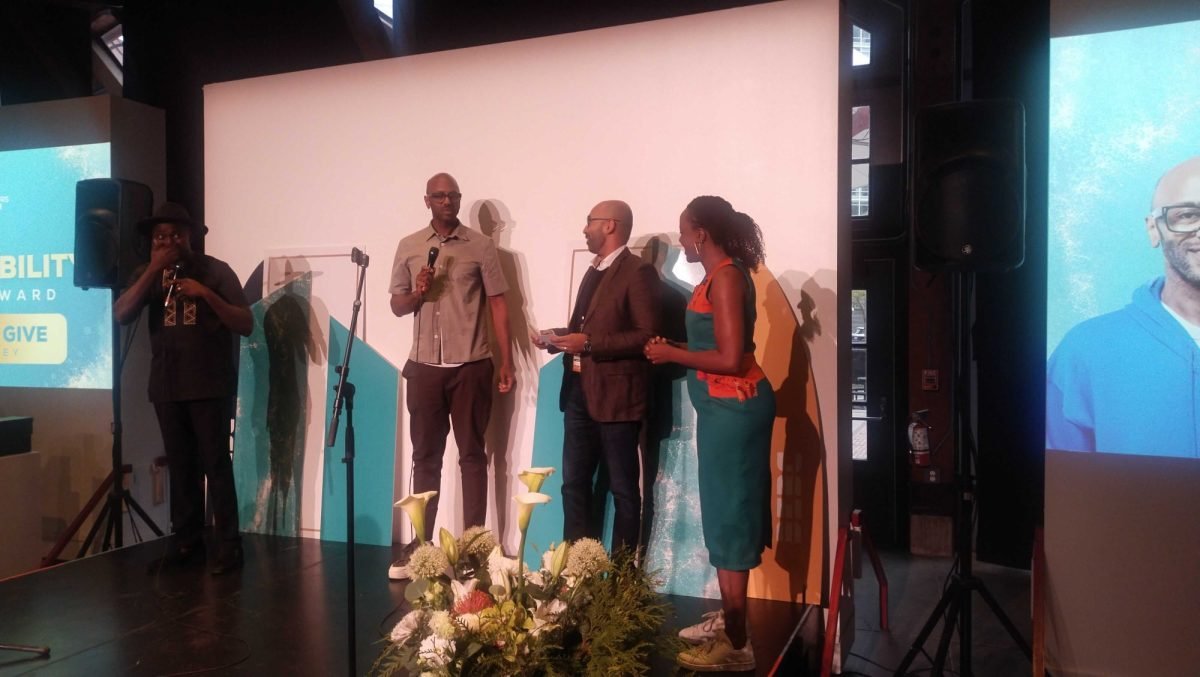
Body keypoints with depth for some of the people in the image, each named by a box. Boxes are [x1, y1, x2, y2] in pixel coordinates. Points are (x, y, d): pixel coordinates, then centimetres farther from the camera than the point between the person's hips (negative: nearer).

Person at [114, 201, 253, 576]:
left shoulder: (215, 270, 0)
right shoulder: (149, 274, 12)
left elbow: (246, 324, -6)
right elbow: (120, 315, -5)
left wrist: (206, 293, -18)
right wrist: (153, 270, -11)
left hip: (210, 385, -4)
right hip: (166, 386, 4)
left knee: (216, 463, -6)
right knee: (180, 465, 8)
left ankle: (229, 545, -2)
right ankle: (185, 541, 16)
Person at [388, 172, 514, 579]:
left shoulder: (481, 246, 1)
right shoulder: (408, 247, 8)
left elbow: (497, 304, 1)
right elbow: (397, 306, 11)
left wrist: (507, 361, -4)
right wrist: (417, 292, -11)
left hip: (470, 366, -2)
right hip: (424, 367, 3)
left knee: (472, 455, 3)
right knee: (425, 456, 9)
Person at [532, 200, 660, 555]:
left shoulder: (638, 272, -11)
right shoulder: (593, 271, 17)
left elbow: (648, 336, -18)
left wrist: (590, 343, -20)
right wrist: (557, 338, 4)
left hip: (615, 394, -9)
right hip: (579, 391, 9)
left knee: (623, 488, 4)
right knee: (574, 483, 14)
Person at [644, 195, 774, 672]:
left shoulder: (726, 276, -16)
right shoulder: (719, 275, 13)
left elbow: (730, 358, -22)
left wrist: (673, 355, -13)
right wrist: (676, 349, 8)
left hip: (733, 408, -10)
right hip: (724, 407, 10)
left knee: (729, 514, -4)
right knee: (726, 512, 16)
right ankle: (727, 618, 30)